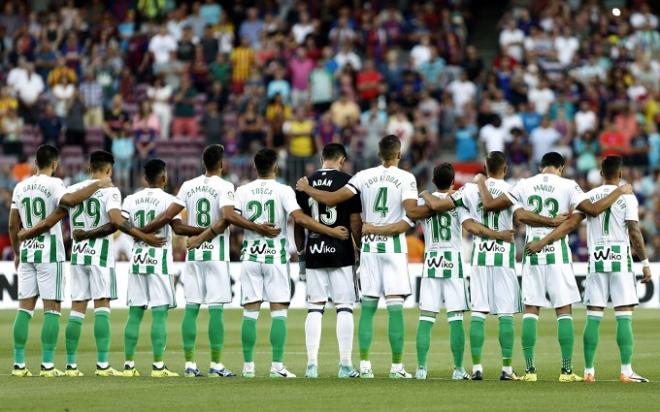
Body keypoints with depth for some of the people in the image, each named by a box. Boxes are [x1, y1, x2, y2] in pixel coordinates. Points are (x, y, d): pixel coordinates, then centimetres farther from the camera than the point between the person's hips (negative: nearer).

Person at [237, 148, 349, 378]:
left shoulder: (243, 191, 3)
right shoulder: (283, 191, -6)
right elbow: (299, 218, -17)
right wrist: (332, 232, -13)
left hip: (251, 256, 3)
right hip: (275, 256, -3)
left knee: (250, 312, 4)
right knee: (278, 312, 0)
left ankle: (248, 366, 3)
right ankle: (277, 366, -6)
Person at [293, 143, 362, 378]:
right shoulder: (347, 182, -4)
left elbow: (298, 223, 8)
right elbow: (355, 222, -5)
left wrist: (301, 254, 16)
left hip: (313, 253, 3)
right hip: (341, 253, -3)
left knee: (315, 308, 7)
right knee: (344, 307, 1)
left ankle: (312, 364, 2)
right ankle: (345, 365, -1)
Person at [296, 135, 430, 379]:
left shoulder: (364, 176, 2)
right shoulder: (406, 178, -5)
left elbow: (332, 199, -4)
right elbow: (411, 212, -18)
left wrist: (306, 189, 11)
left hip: (369, 245, 3)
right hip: (394, 246, -3)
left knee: (368, 306, 7)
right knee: (395, 307, -2)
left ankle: (364, 364, 3)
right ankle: (397, 366, -5)